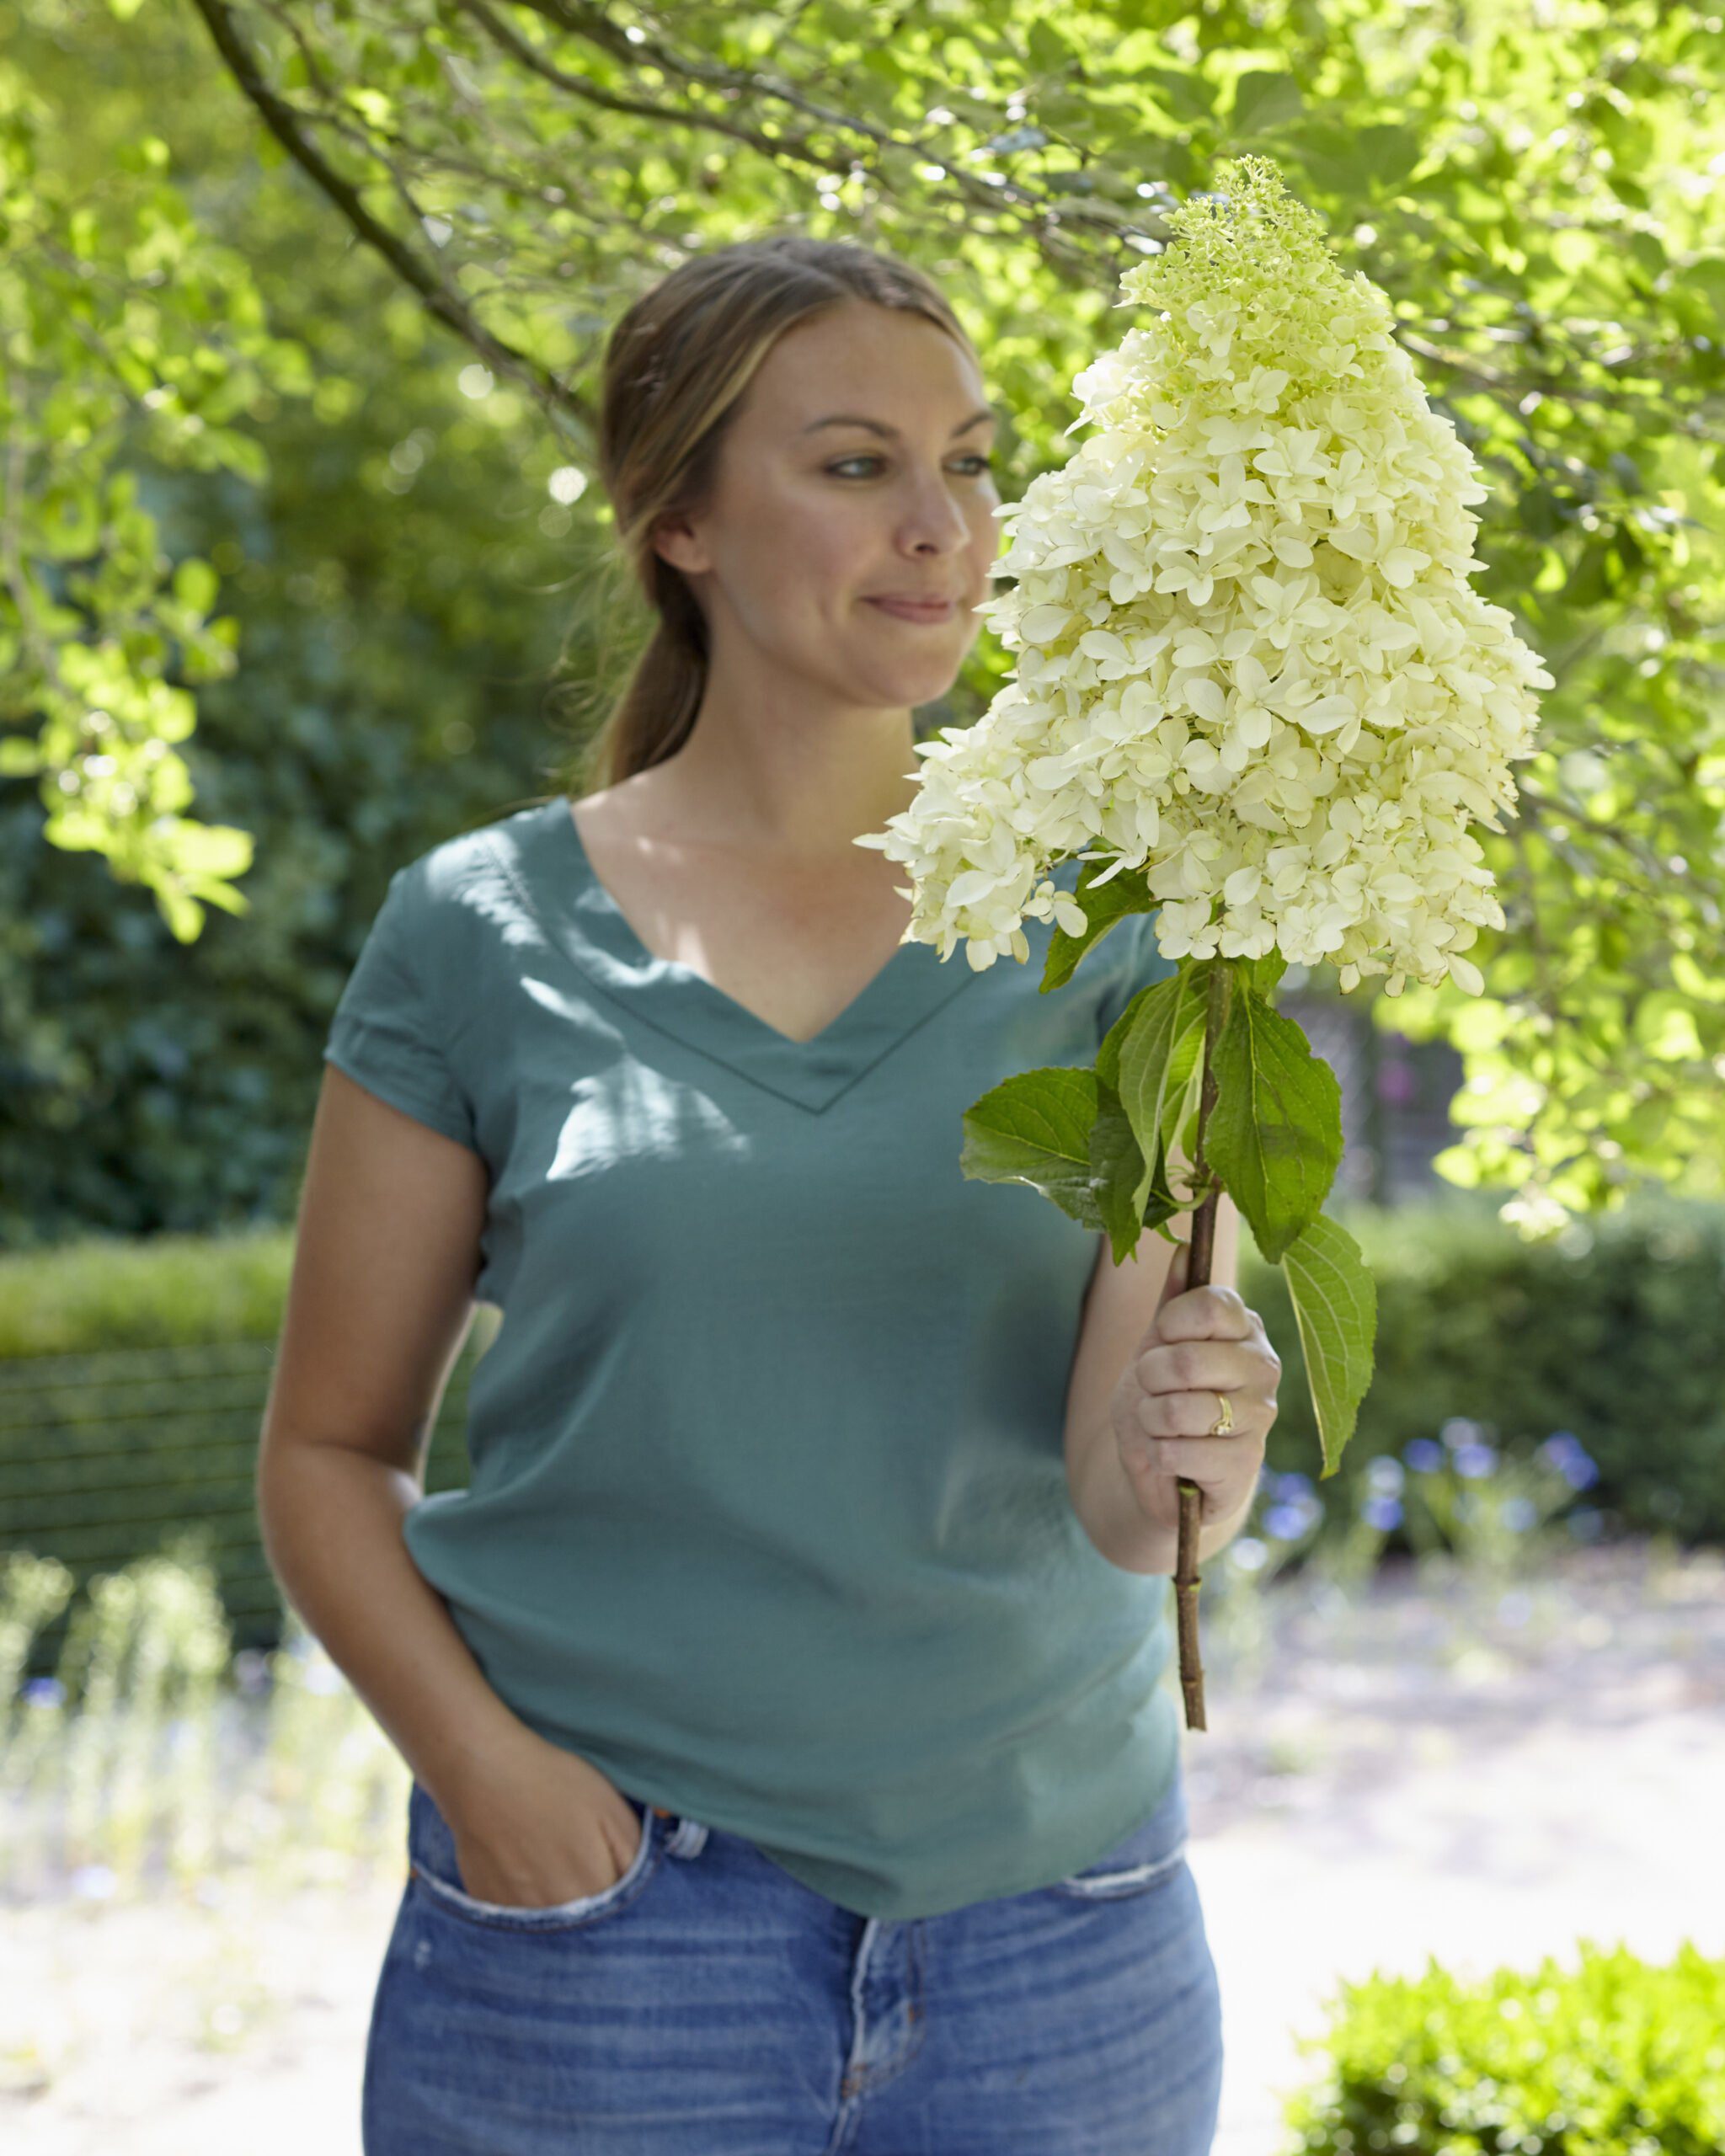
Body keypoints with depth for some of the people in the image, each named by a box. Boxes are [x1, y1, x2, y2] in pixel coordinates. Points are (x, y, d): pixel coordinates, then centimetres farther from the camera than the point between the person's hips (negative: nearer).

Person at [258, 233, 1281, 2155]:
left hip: (1056, 1924, 2)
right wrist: (482, 1761, -12)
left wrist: (1186, 1448, -28)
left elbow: (1119, 1496, -7)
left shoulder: (1100, 927, -1)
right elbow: (328, 1449, 2)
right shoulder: (480, 934, -4)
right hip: (602, 1905, -1)